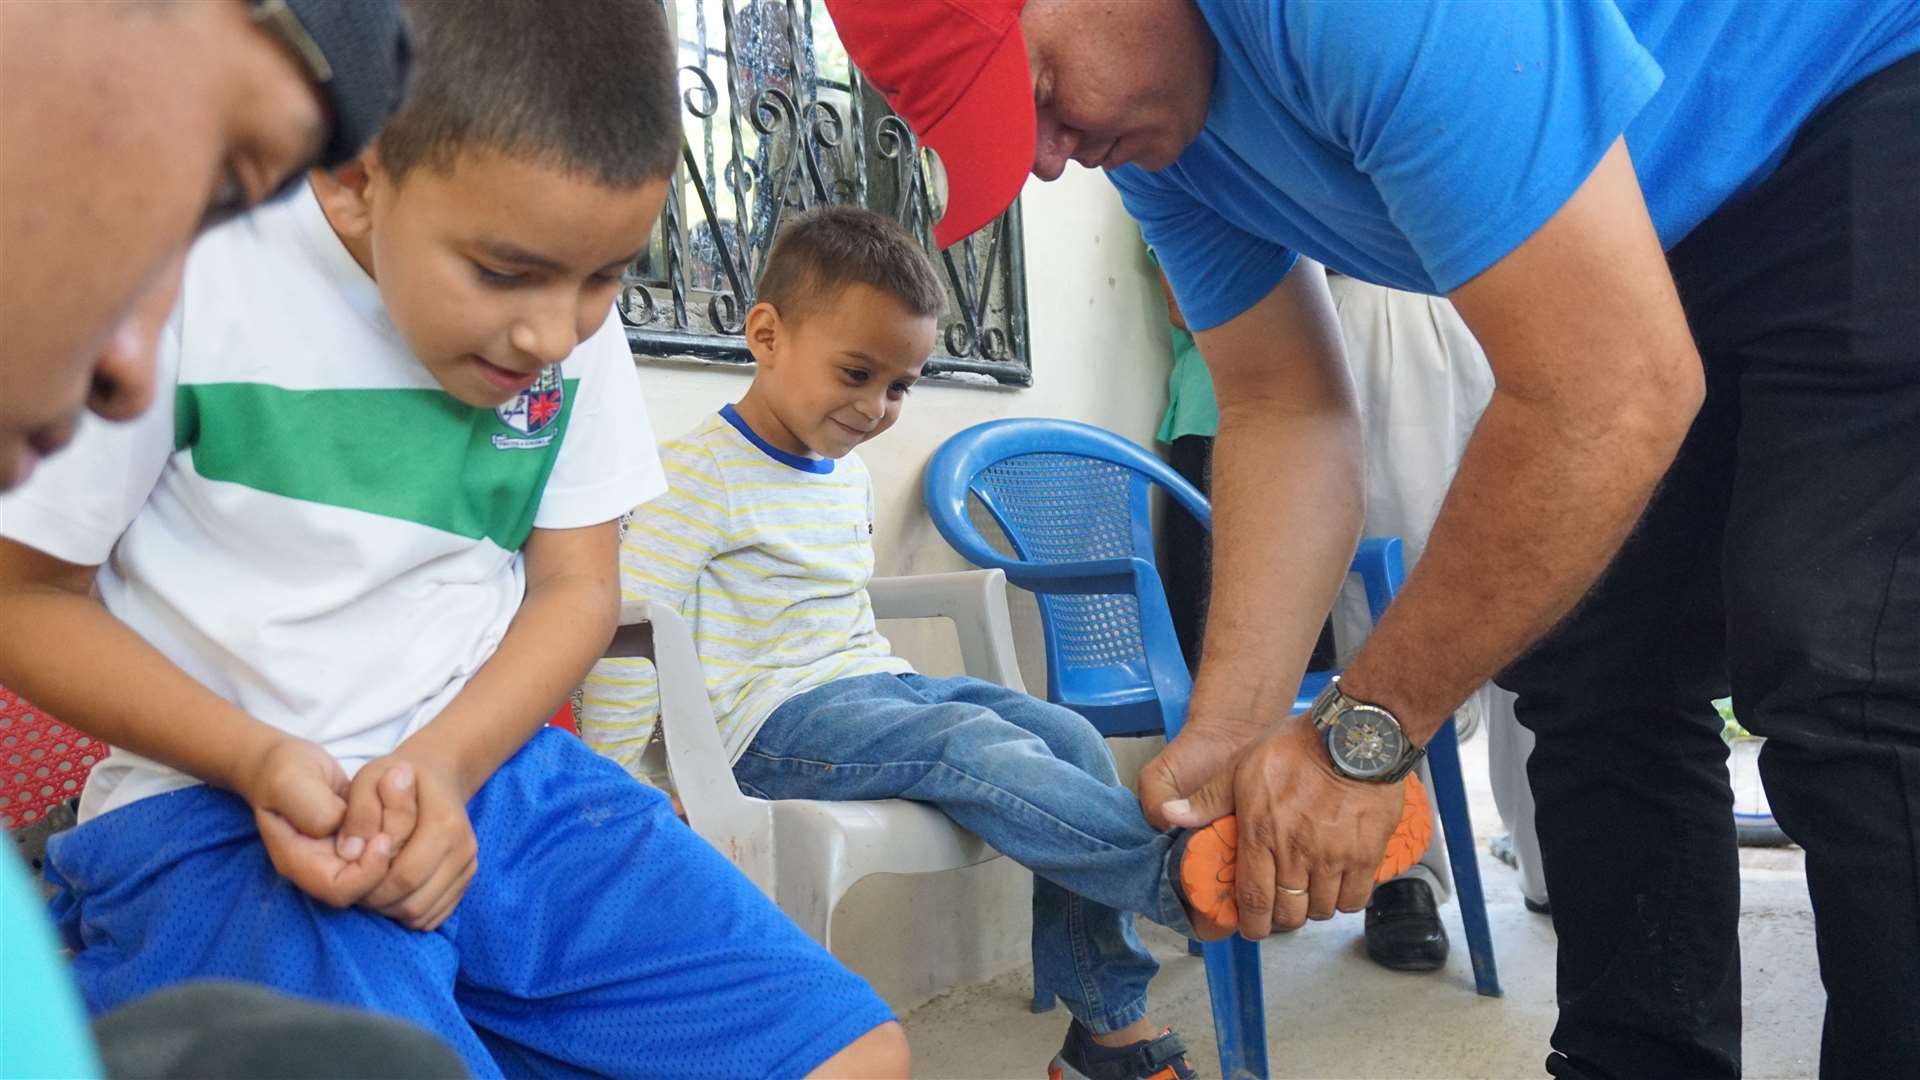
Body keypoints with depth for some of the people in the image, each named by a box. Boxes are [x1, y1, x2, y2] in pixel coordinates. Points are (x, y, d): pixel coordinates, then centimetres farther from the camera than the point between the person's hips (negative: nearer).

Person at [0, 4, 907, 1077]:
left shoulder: (572, 316, -1)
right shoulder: (187, 274, -14)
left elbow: (575, 588, 3)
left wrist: (442, 765, -14)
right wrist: (259, 760, -20)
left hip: (490, 768, 4)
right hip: (215, 803, -3)